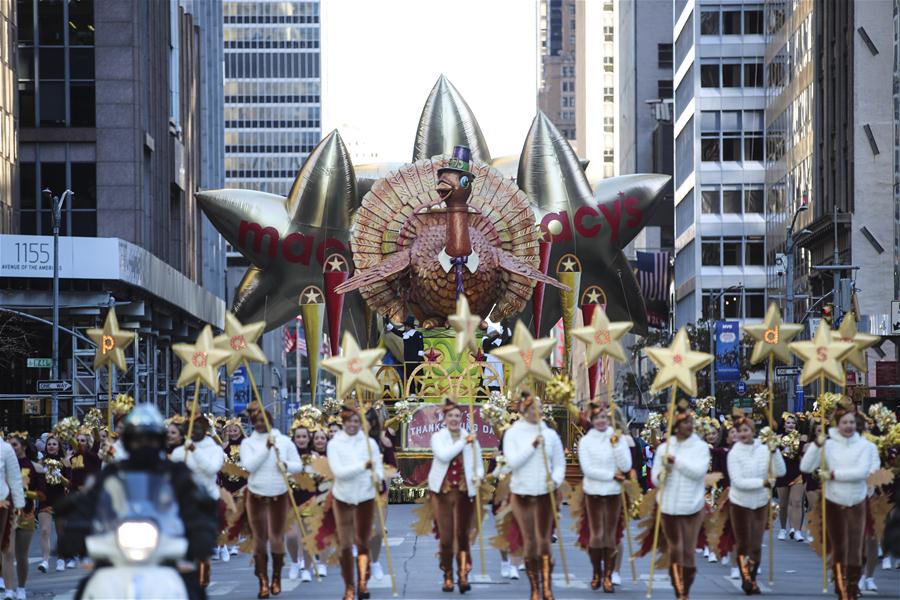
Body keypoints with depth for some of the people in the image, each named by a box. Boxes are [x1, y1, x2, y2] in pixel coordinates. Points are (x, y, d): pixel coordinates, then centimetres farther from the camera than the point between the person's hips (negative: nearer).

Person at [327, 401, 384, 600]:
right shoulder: (334, 444, -6)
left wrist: (378, 478, -27)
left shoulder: (370, 442, -2)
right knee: (345, 544, 1)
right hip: (343, 497, -1)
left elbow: (379, 467, -4)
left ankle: (363, 583, 9)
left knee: (363, 542, 5)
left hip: (365, 497, 1)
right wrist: (363, 466, -28)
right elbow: (338, 471, -16)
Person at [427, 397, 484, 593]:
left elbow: (479, 465, 8)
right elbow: (444, 455, -17)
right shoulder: (437, 437, 3)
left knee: (462, 535, -2)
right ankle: (448, 577, 9)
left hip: (464, 491, 1)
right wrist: (463, 442, -19)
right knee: (446, 537, 0)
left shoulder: (471, 438, 6)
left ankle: (463, 576, -2)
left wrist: (478, 476, -13)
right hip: (442, 491, -1)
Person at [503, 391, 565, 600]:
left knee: (544, 542, -1)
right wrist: (532, 446, -18)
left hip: (545, 494, 1)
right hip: (522, 494, -1)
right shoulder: (513, 434, -2)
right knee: (530, 543, 2)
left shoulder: (550, 434, 2)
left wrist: (556, 480, -13)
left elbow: (560, 463, 6)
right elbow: (512, 462, -11)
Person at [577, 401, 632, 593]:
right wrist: (611, 475, -13)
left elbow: (626, 466, -7)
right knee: (597, 535, -1)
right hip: (593, 493, -1)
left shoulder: (617, 438, 1)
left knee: (610, 536, 4)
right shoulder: (585, 441, -3)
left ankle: (608, 577, 9)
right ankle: (597, 574, 16)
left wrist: (616, 445, -15)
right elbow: (588, 469, -11)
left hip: (614, 493, 1)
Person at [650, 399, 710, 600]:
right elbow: (654, 477, 5)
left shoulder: (701, 447, -2)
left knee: (688, 551, -1)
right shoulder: (664, 448, 3)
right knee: (675, 550, 5)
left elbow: (698, 471, -15)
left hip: (692, 506, -1)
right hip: (669, 506, 1)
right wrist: (662, 474, -16)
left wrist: (676, 461, -18)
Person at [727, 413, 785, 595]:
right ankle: (746, 579, 13)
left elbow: (780, 472, -8)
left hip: (761, 503, 3)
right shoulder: (734, 453, -13)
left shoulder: (764, 450, -4)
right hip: (740, 503, -3)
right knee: (744, 545, 3)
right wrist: (763, 482, -21)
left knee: (756, 545, 10)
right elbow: (738, 482, -20)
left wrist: (774, 452, -20)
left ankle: (752, 579, 24)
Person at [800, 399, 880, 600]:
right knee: (838, 549, 11)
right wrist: (816, 445, -22)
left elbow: (862, 472, -18)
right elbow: (805, 467, -10)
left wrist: (833, 474, -19)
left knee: (855, 551, -7)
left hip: (857, 504, -1)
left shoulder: (864, 445, -7)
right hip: (833, 503, 1)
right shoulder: (828, 445, -6)